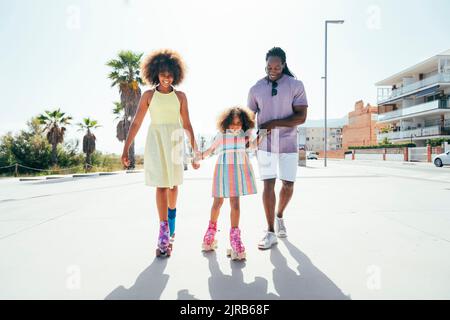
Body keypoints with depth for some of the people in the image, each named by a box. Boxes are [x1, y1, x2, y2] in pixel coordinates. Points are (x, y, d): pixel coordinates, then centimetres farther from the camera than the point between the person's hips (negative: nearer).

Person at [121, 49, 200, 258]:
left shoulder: (180, 96, 7)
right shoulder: (148, 95, 4)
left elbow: (187, 125, 6)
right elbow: (136, 123, 3)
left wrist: (195, 150, 2)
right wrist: (126, 148, -2)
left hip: (175, 142, 2)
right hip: (155, 141, -2)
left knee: (173, 183, 12)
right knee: (161, 185, -8)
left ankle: (171, 215, 40)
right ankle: (165, 234, -4)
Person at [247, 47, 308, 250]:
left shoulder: (296, 85, -1)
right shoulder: (256, 89, 4)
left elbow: (301, 117, -9)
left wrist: (273, 123, -16)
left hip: (288, 144, 0)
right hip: (264, 144, 0)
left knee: (288, 185, 5)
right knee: (268, 185, -3)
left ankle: (280, 216, 35)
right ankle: (271, 232, 5)